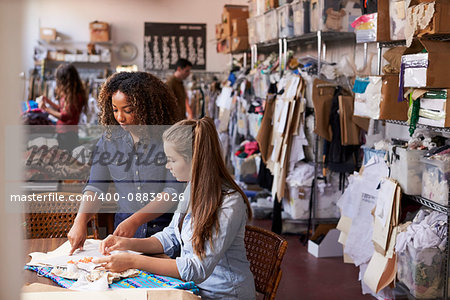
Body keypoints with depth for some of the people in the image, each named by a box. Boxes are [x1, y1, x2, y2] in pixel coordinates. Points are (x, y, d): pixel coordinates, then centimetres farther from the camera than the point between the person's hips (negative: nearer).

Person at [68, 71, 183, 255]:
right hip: (124, 227, 3)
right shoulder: (109, 139, 8)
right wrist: (81, 220, -13)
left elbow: (173, 190, -11)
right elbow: (96, 187, 5)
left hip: (164, 228, -3)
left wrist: (135, 220, -20)